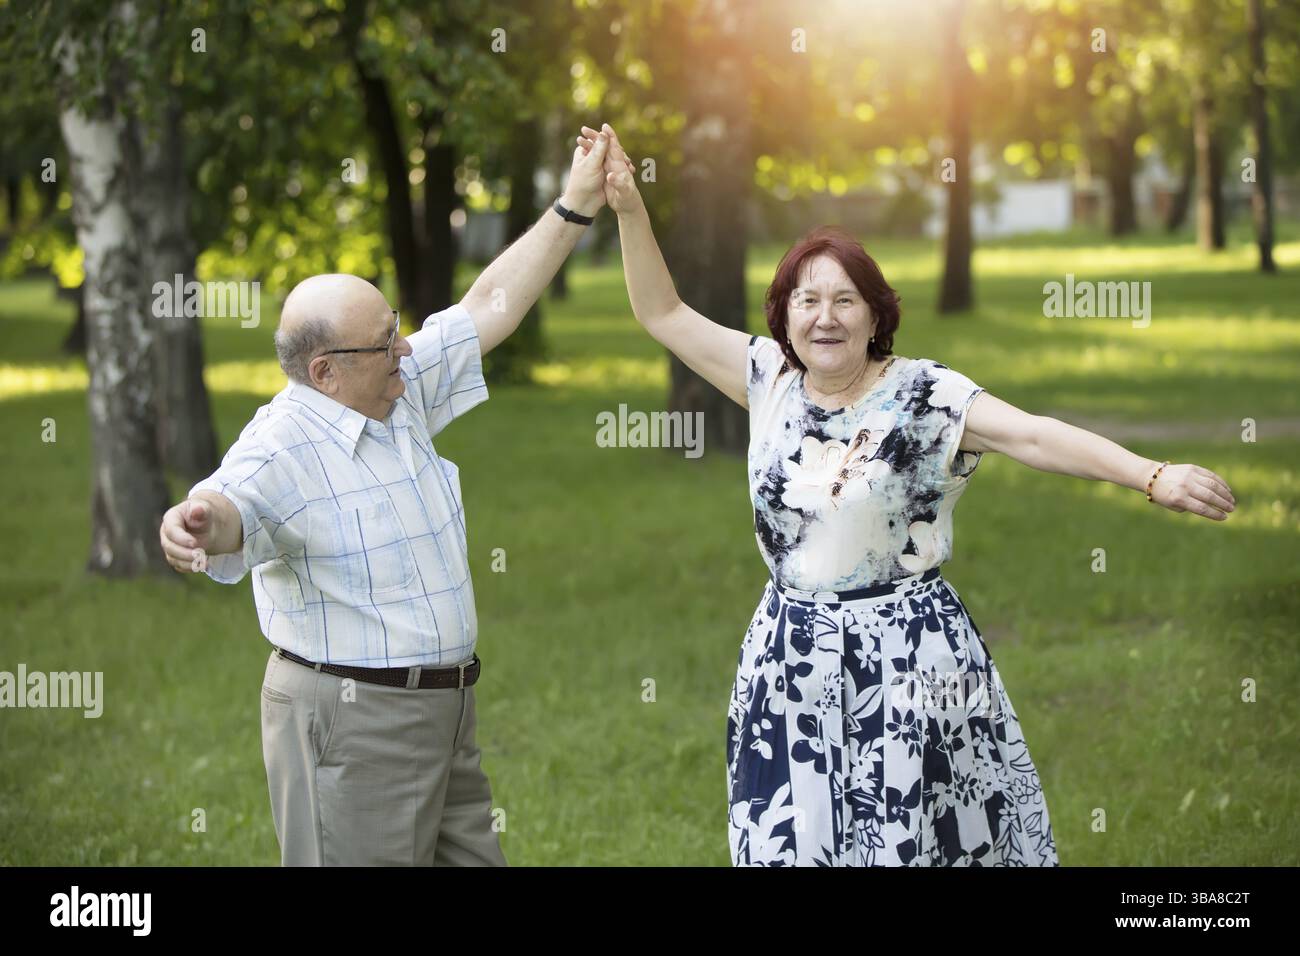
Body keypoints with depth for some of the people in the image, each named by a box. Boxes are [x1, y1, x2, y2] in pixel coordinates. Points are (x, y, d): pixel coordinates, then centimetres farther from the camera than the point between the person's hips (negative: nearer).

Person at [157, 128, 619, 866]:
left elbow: (491, 306, 14)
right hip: (350, 720, -9)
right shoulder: (287, 444, -19)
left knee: (473, 856, 13)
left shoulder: (401, 395, 7)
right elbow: (238, 502, -39)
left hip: (444, 712, 9)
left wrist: (574, 210, 13)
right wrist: (201, 521, -63)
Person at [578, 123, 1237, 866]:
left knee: (919, 839, 0)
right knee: (789, 841, 4)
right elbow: (663, 313, 11)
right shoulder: (770, 380, 5)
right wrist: (629, 207, 1)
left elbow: (1034, 436, -20)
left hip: (909, 653, -3)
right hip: (793, 656, 4)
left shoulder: (925, 394, -8)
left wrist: (1155, 477, -32)